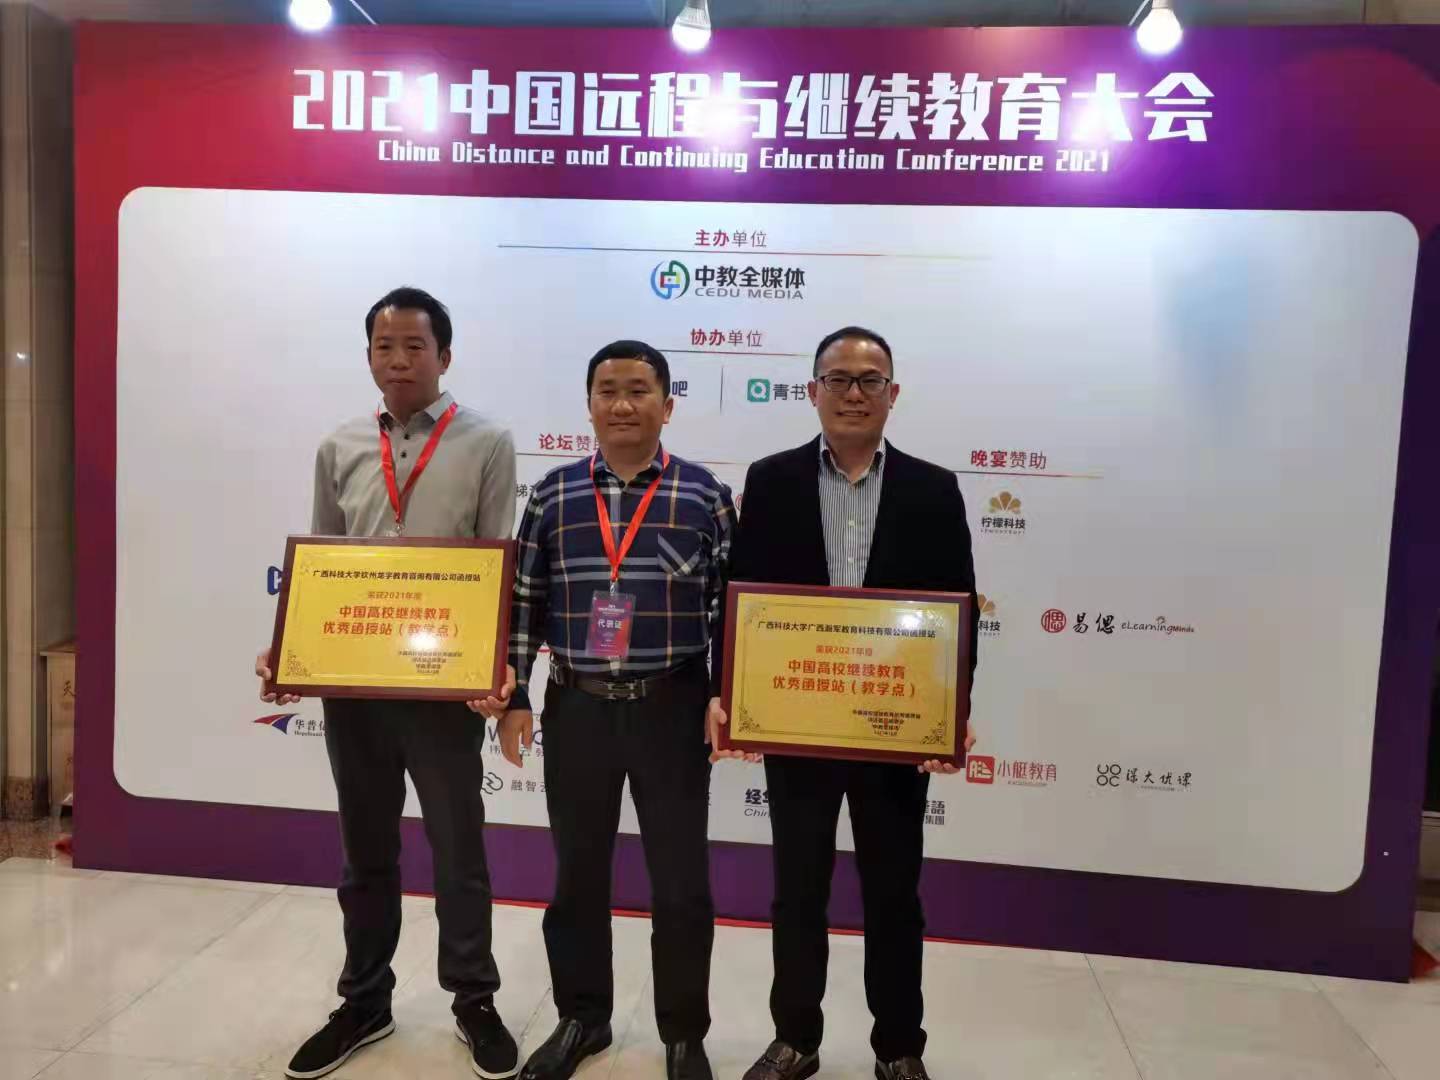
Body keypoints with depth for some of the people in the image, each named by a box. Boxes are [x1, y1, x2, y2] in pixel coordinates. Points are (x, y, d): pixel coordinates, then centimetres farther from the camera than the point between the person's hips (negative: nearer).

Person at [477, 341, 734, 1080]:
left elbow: (728, 605, -2)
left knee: (681, 881, 8)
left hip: (671, 709, -2)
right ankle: (581, 1018, 37)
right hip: (576, 709, 2)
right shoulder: (553, 494, 2)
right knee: (577, 874, 16)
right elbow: (523, 603, 5)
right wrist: (512, 697, 1)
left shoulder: (704, 494, -3)